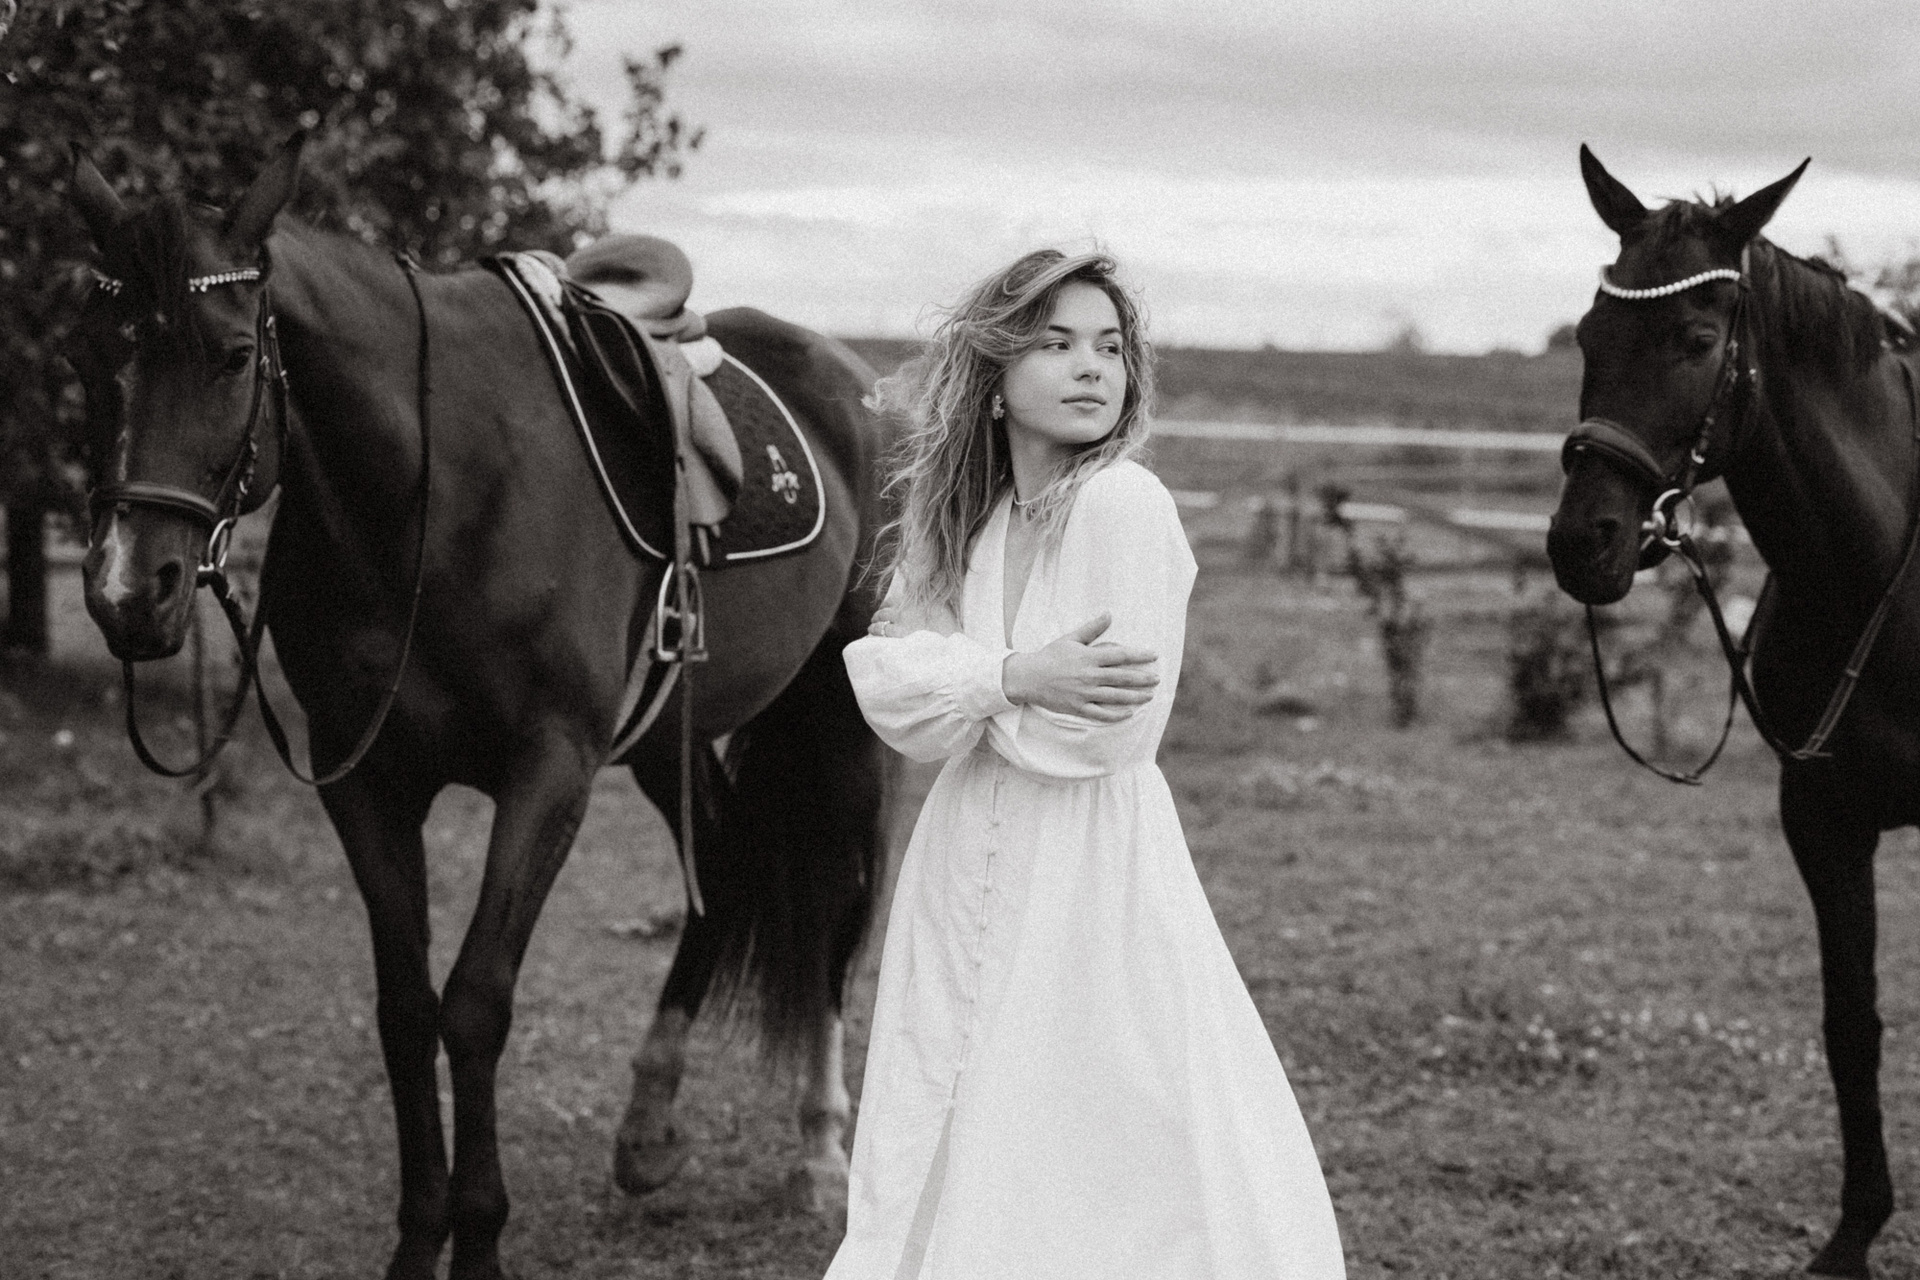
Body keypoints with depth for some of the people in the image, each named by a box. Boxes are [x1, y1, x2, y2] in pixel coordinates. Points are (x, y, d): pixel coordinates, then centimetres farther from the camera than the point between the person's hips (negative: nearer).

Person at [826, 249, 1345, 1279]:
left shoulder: (1125, 503, -13)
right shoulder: (966, 519, 7)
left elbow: (1106, 729, -18)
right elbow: (886, 682, -5)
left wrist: (965, 685, -7)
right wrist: (1016, 676, -20)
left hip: (1090, 863, -7)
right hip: (970, 865, 7)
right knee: (941, 1145, 15)